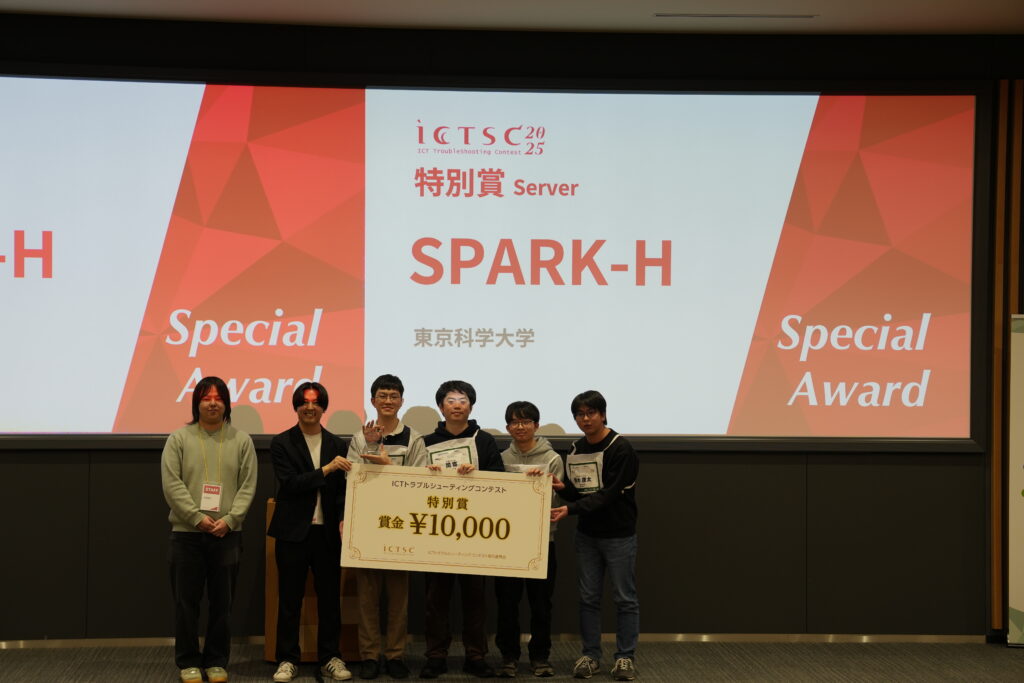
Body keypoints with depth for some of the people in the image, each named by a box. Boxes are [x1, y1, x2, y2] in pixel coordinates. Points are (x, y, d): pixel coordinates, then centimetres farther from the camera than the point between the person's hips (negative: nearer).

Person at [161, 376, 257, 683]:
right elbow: (171, 484, -5)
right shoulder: (179, 439, 2)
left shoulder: (241, 441, 6)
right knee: (186, 601, 4)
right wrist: (197, 518, -14)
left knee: (222, 602, 7)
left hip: (227, 534, 1)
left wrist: (229, 520, -12)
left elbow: (247, 486, 1)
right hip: (187, 533, -1)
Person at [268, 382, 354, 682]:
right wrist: (326, 469, -21)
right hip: (293, 532, -2)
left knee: (329, 597, 6)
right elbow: (289, 483, -12)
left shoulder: (336, 444, 9)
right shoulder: (282, 443, -1)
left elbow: (341, 489, 9)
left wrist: (343, 518, -8)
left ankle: (329, 658, 16)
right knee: (289, 598, 4)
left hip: (327, 532, 3)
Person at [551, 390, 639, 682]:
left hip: (619, 535, -6)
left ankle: (625, 657, 11)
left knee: (624, 598, 2)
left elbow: (608, 494, -21)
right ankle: (590, 655, 18)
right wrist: (562, 488, -11)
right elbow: (578, 493, 11)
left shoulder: (620, 449, -14)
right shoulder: (575, 450, 7)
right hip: (586, 534, 6)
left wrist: (570, 509, -28)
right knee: (588, 597, 9)